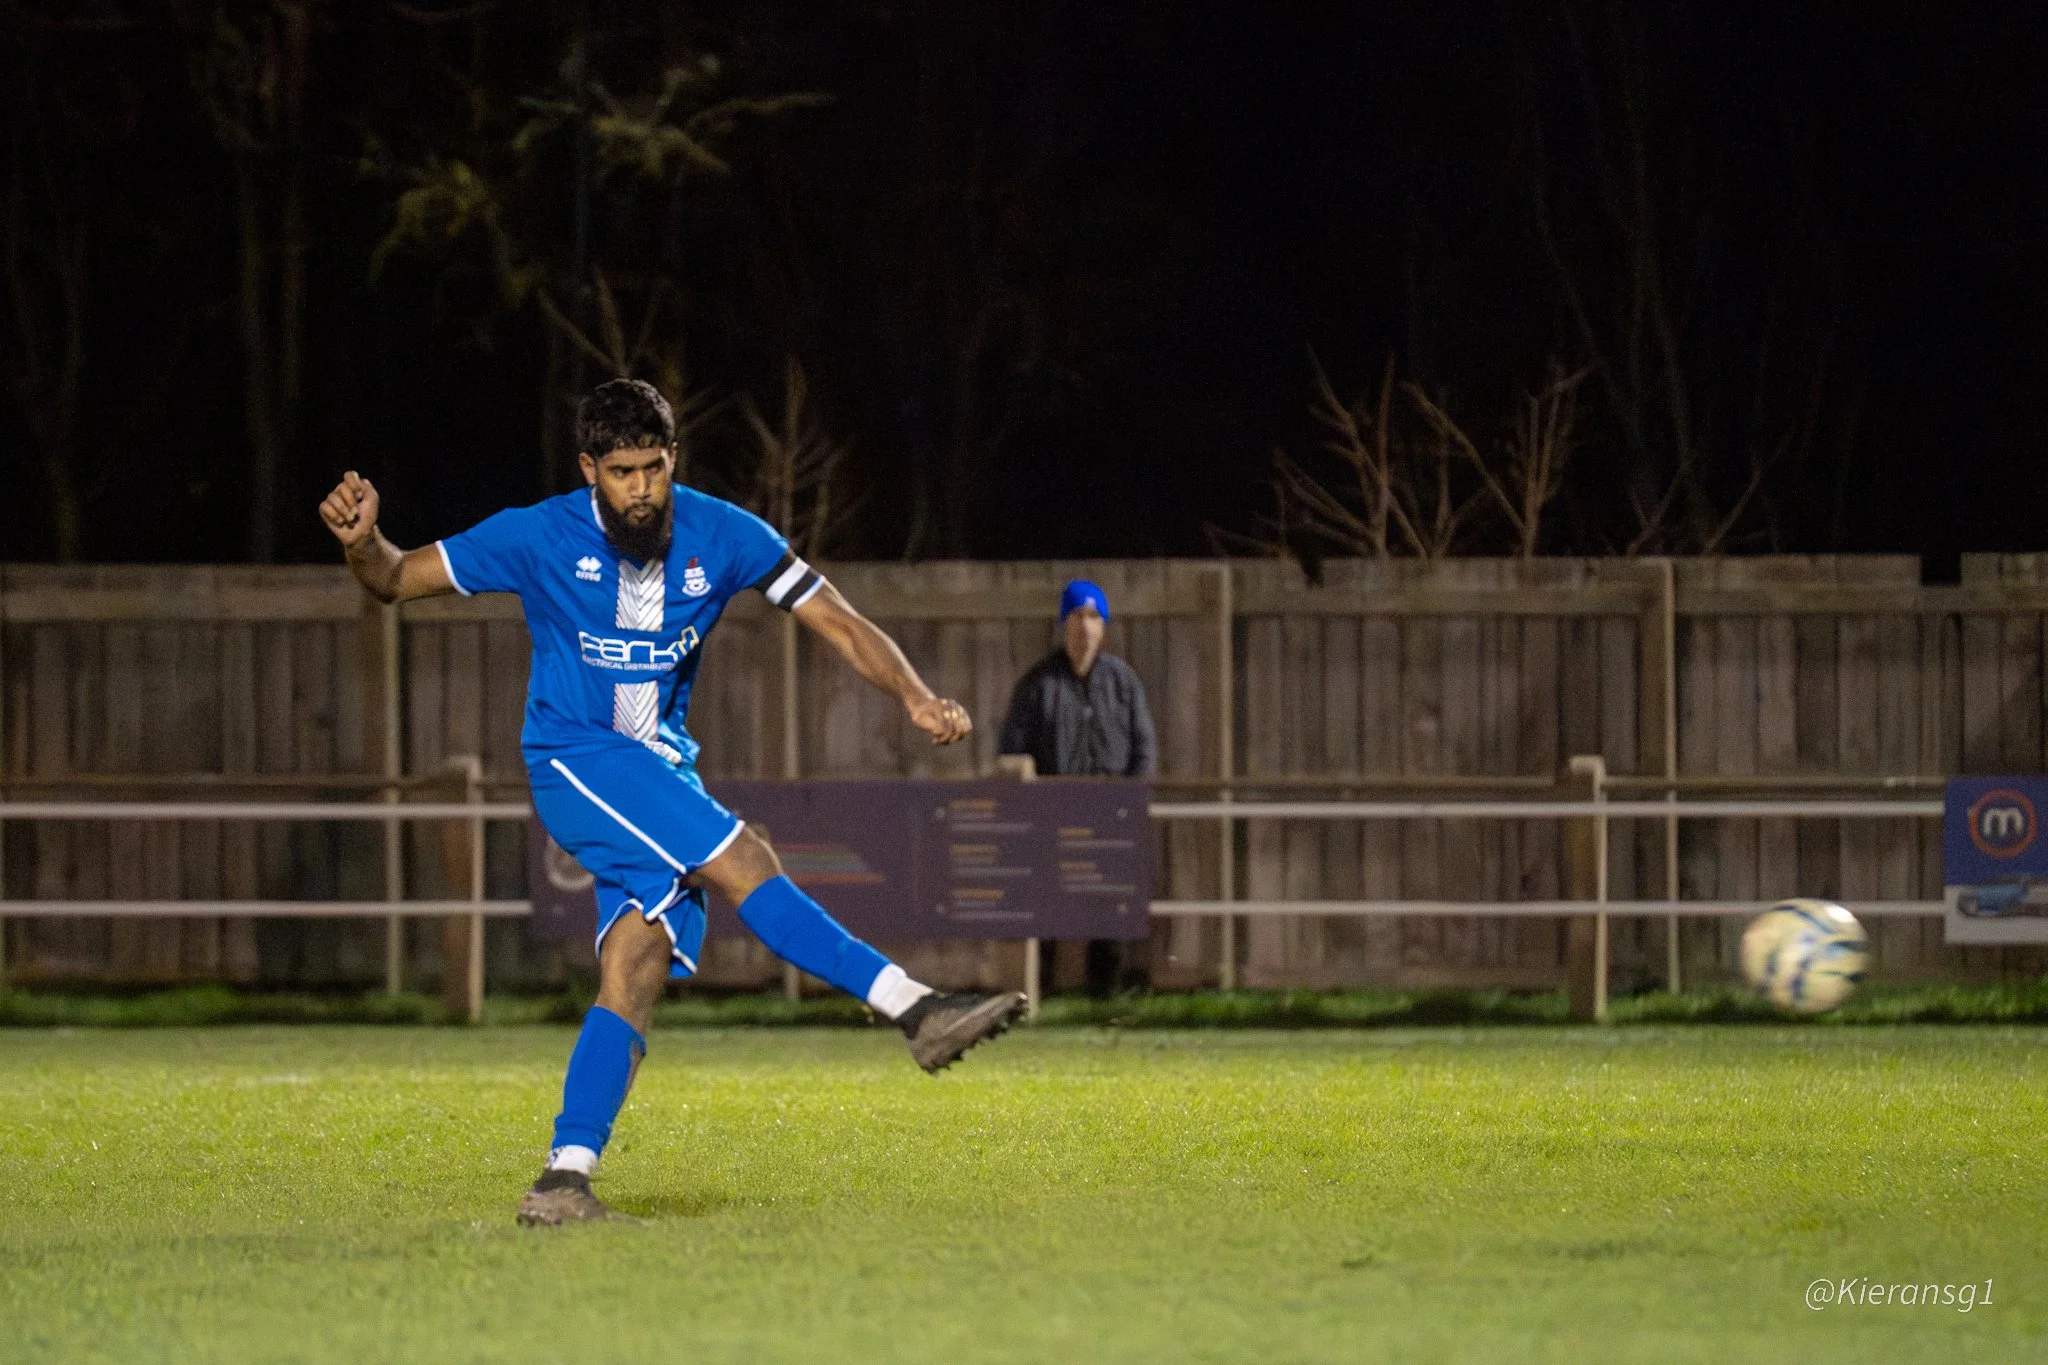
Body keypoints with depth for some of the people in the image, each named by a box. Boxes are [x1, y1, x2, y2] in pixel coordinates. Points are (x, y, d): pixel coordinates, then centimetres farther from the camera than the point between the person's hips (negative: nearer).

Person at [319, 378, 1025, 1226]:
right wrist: (363, 544, -24)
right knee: (744, 865, -24)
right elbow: (398, 582, -2)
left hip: (664, 772, 4)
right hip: (576, 758, -4)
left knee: (637, 966, -12)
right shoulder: (539, 539, -8)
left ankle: (564, 1180, -15)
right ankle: (915, 1010, -27)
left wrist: (915, 697, -16)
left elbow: (837, 623, 0)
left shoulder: (720, 537, -1)